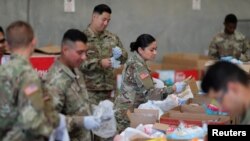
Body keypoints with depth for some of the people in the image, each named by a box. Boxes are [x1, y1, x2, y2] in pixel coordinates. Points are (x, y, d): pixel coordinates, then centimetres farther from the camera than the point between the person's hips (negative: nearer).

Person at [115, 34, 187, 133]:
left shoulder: (135, 60, 10)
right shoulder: (137, 66, -19)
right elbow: (149, 93, -25)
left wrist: (152, 81, 11)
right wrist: (174, 89, -25)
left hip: (127, 108, 9)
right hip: (128, 110, -9)